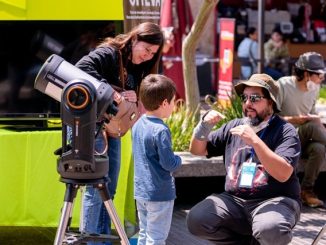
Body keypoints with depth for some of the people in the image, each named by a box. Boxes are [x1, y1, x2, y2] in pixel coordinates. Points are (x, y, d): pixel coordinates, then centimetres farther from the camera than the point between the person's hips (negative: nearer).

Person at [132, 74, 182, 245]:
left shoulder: (137, 125, 4)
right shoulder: (160, 130, -22)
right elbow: (169, 164, -21)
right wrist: (178, 160, 0)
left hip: (140, 191, 8)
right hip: (160, 192, -8)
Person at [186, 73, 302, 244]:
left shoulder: (285, 131, -4)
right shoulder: (234, 127, 13)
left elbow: (284, 174, -18)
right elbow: (197, 150, 17)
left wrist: (255, 141, -25)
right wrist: (204, 126, -4)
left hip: (274, 200, -5)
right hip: (235, 200, 5)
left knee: (269, 231, -37)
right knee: (196, 220, -19)